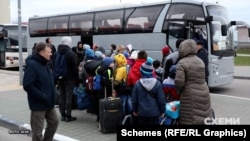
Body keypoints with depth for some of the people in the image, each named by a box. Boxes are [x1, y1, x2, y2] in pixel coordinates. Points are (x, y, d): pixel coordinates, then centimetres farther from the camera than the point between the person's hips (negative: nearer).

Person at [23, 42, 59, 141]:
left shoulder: (45, 64, 10)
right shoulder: (32, 65, -18)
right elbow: (28, 86, -25)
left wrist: (52, 95, 9)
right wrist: (43, 97, -23)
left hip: (49, 103, 9)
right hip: (38, 104, -9)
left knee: (54, 122, 18)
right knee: (38, 130, 3)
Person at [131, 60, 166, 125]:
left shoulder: (138, 83, -8)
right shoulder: (157, 83, -10)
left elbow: (134, 99, -1)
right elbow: (161, 99, -6)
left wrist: (135, 110, 14)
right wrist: (162, 111, 7)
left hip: (142, 112, 1)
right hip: (154, 112, -1)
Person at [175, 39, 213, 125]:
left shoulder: (182, 63, -12)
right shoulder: (200, 61, 10)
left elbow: (179, 81, -18)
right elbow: (201, 78, 9)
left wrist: (178, 91, 0)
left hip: (190, 96, -7)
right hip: (204, 93, 7)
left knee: (190, 120, 0)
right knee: (204, 118, 16)